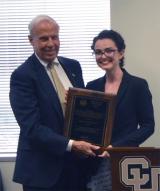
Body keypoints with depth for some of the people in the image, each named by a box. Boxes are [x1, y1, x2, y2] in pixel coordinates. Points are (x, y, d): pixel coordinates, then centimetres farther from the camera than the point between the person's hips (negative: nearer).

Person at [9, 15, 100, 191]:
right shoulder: (22, 75, -10)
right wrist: (70, 145, -23)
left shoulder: (73, 66, 8)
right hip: (42, 170, -5)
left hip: (77, 163, 5)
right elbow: (31, 127, -16)